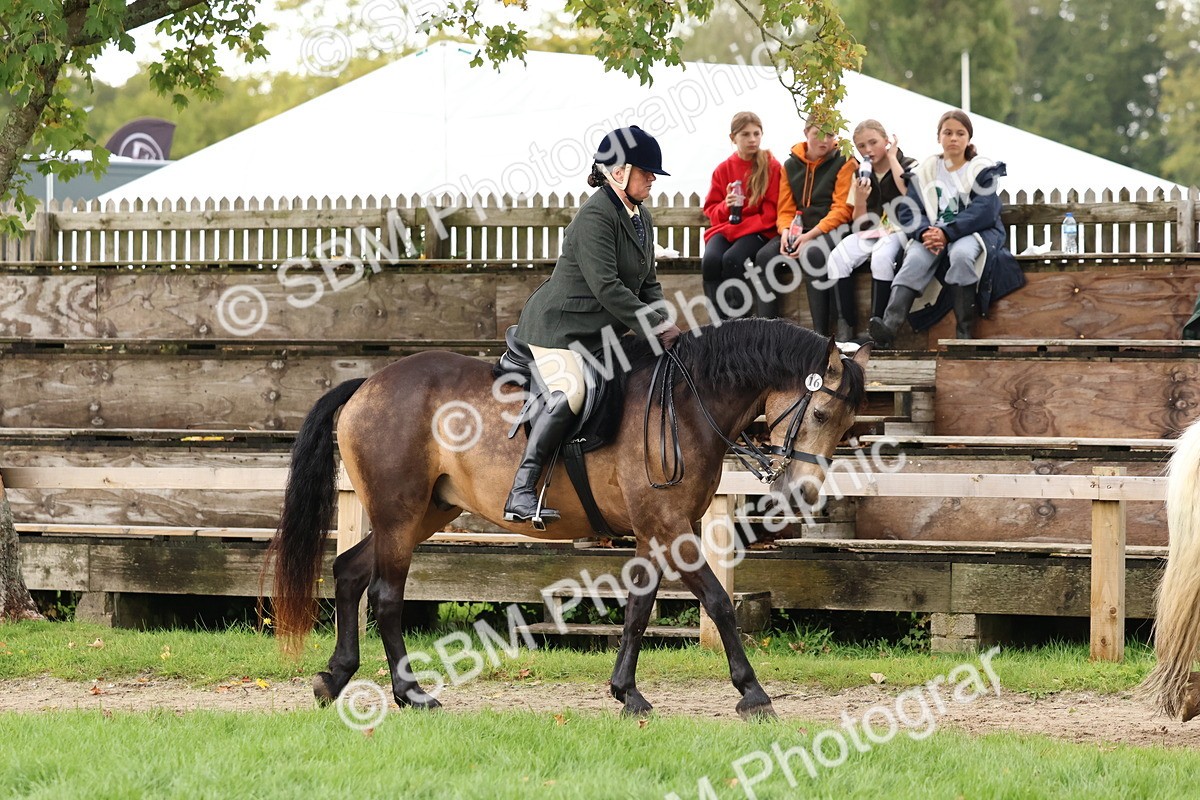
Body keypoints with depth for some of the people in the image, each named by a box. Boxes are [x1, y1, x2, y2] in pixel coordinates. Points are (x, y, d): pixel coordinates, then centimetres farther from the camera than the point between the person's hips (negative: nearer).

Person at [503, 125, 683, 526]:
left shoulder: (642, 218, 12)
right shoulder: (596, 216, -19)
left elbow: (648, 283, 16)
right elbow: (606, 286, -26)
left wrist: (664, 323, -3)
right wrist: (656, 327, -26)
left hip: (602, 332, 11)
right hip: (559, 326, -11)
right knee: (569, 393, -31)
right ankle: (521, 492, -35)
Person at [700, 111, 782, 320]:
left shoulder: (771, 167, 2)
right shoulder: (723, 169, 10)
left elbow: (771, 212, -2)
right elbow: (711, 209, 13)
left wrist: (738, 229, -12)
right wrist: (726, 206, -12)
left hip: (758, 231, -3)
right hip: (725, 228, 3)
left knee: (732, 259, -35)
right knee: (710, 260, -31)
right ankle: (719, 320, -28)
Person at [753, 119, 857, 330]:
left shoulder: (844, 162, 0)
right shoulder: (791, 165, 13)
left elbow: (842, 209, -7)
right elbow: (785, 209, 13)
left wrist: (811, 235, -18)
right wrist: (786, 231, -11)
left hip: (829, 230, -5)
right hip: (798, 230, 5)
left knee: (811, 254, -37)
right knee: (765, 255, -23)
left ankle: (821, 334, -35)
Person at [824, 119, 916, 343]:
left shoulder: (908, 165, 2)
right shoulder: (862, 175, 14)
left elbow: (909, 192, -21)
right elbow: (861, 223, 12)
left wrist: (892, 157, -10)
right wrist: (860, 199, -10)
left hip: (898, 229, -5)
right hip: (870, 232, 5)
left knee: (881, 257, -37)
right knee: (837, 258, -24)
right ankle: (845, 327, -25)